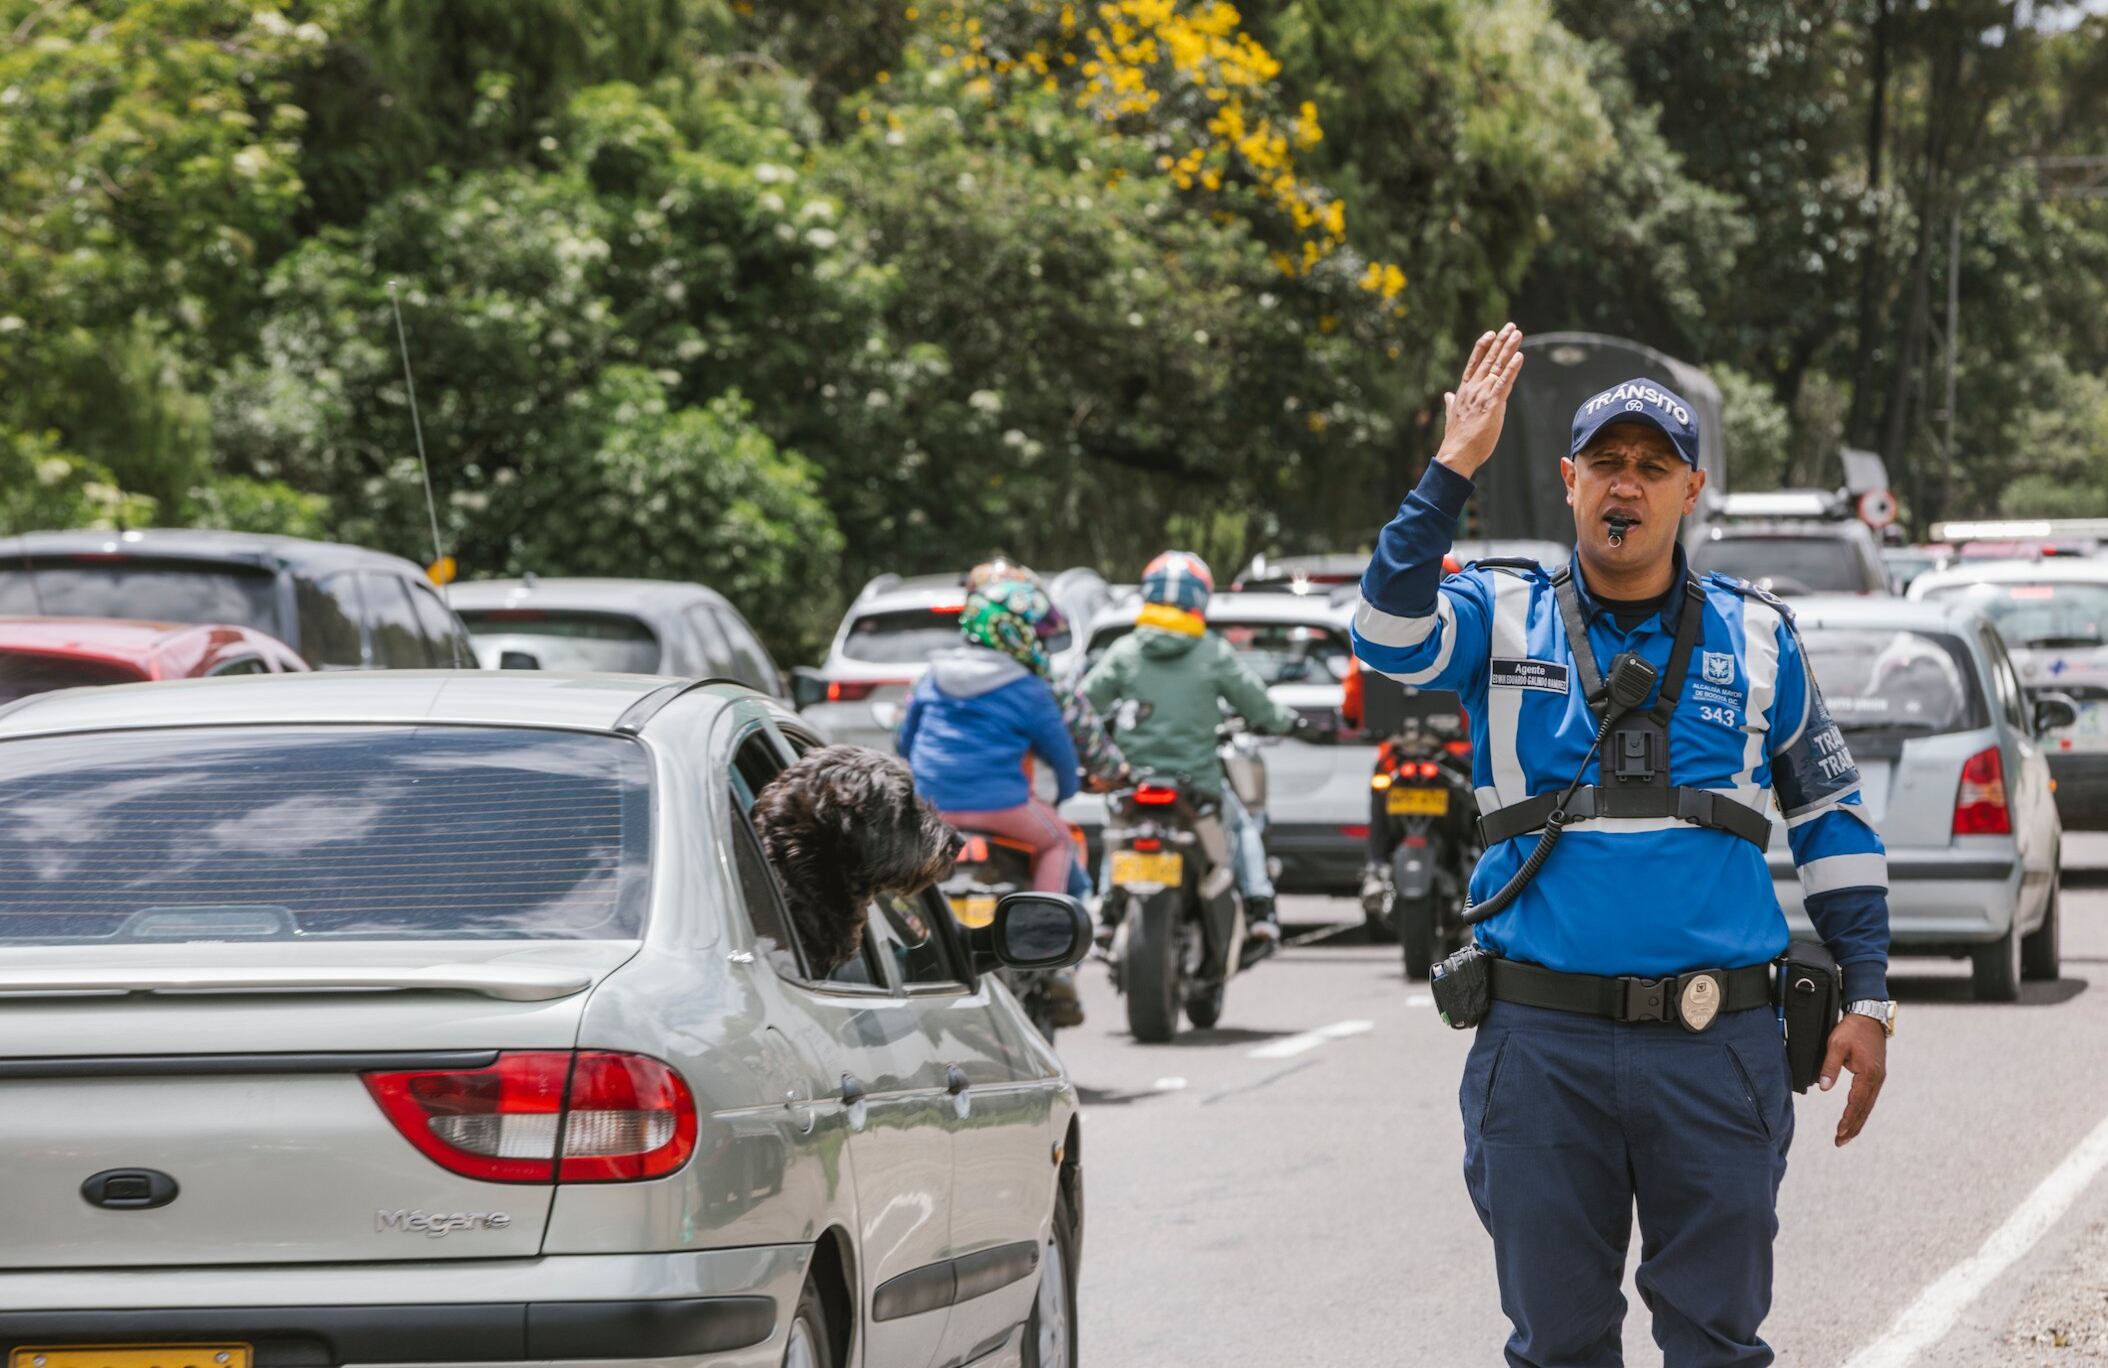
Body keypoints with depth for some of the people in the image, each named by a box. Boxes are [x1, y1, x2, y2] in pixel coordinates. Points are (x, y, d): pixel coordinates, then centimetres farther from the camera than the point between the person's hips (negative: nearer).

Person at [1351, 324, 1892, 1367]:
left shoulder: (1754, 636, 9)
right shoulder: (1502, 617, 5)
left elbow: (1831, 819, 15)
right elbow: (1388, 634, -17)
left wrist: (1867, 1001, 9)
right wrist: (1453, 471, -23)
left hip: (1716, 1046, 1)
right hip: (1545, 1043, -1)